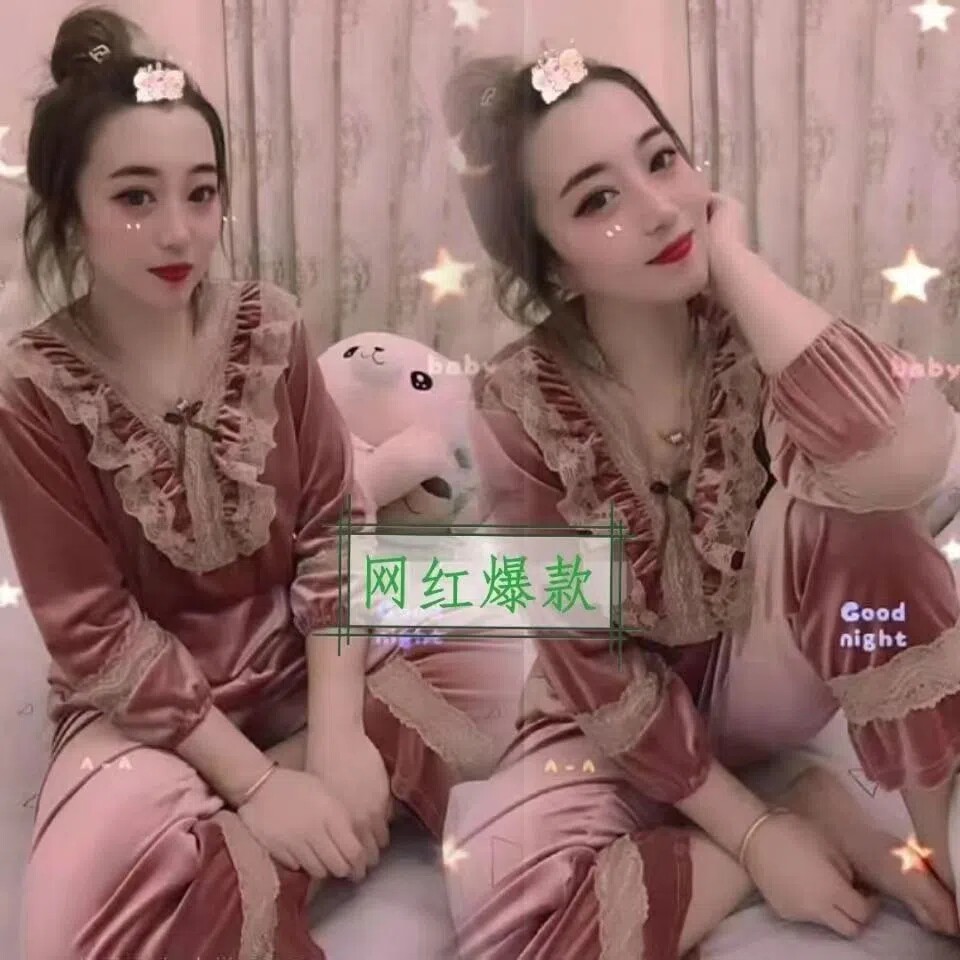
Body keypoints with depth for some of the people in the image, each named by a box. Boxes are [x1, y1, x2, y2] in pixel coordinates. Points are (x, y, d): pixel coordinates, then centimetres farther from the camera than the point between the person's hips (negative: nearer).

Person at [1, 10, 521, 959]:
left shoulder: (269, 327, -4)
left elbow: (334, 527, -5)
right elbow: (96, 633, -15)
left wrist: (338, 730, -18)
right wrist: (259, 783, -22)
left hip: (303, 654, 4)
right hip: (145, 703, -4)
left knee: (504, 691, -18)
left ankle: (246, 848, -12)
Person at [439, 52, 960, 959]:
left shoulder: (752, 333, -18)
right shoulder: (521, 404, -20)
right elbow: (594, 664, -15)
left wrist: (734, 262, -31)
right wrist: (754, 831, -17)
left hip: (766, 670, 1)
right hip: (624, 714, 0)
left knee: (840, 493, -32)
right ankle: (812, 813, -10)